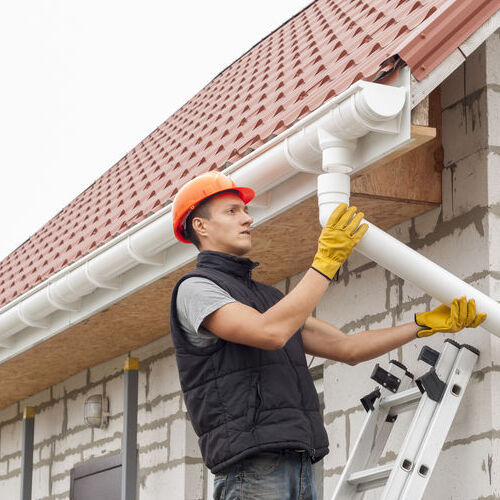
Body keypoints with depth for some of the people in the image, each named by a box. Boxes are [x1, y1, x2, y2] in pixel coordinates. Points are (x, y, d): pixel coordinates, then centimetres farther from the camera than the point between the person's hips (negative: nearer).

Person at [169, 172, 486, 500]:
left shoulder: (268, 297, 27)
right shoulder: (194, 289, -1)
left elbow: (347, 349, 25)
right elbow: (271, 333, -18)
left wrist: (426, 324, 20)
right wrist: (328, 260, -12)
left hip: (298, 468, 8)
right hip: (250, 466, -8)